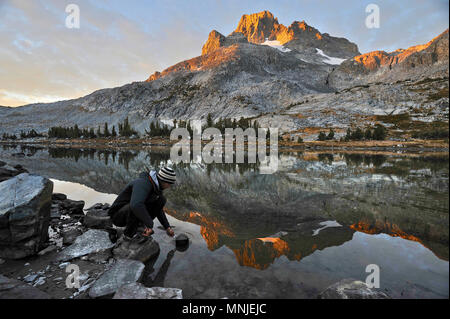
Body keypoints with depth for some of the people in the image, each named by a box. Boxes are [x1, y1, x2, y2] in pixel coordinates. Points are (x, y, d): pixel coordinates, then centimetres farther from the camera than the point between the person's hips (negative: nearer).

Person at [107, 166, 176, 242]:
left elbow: (158, 210, 12)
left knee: (161, 200, -7)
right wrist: (149, 224, -41)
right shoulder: (143, 184, -30)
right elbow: (135, 205, -50)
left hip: (130, 212, 8)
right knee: (137, 208, -39)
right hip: (118, 215, -7)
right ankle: (129, 234, -13)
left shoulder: (156, 186, -1)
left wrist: (167, 227, 8)